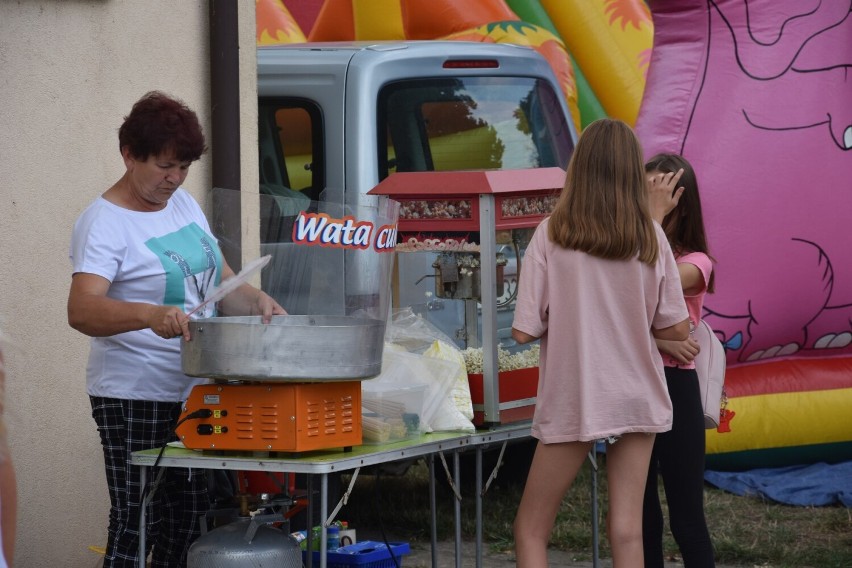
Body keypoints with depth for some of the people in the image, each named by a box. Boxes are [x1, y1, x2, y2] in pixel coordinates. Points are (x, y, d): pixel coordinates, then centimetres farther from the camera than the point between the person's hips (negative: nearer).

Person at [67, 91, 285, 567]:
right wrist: (150, 316, -45)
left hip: (194, 392, 8)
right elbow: (81, 310, -28)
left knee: (188, 520, 11)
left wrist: (255, 301, -5)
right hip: (136, 398, -8)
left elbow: (220, 281, 18)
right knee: (134, 529, -8)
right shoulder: (104, 223, -14)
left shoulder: (183, 203, 10)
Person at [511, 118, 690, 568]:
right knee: (627, 531, 3)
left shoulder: (551, 235, -9)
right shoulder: (650, 236, -3)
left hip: (572, 399, -2)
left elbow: (524, 331, -11)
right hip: (637, 397, 2)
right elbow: (677, 328, 0)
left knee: (531, 528, 8)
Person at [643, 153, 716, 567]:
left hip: (674, 389, -4)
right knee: (642, 516, 11)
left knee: (686, 518, -2)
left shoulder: (694, 263, -7)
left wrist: (655, 217, -22)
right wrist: (657, 337, -22)